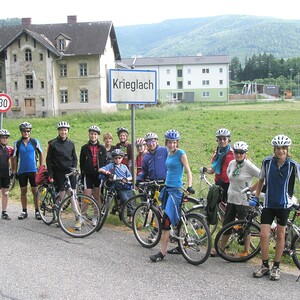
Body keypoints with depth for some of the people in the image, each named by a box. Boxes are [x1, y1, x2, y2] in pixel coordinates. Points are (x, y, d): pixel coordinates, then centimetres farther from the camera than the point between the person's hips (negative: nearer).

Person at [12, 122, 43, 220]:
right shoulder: (17, 143, 3)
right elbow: (14, 157, 7)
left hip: (33, 170, -1)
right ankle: (24, 212, 17)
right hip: (21, 171, 1)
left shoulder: (35, 142, 1)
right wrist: (14, 171, 5)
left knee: (35, 191, -1)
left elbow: (41, 154, 8)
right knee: (23, 191, 8)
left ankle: (37, 211, 6)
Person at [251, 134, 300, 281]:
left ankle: (276, 267, 23)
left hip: (284, 204, -1)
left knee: (280, 236, 9)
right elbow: (261, 180, 7)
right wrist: (255, 198, 7)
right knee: (264, 235, -2)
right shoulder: (267, 162, -6)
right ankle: (264, 266, 17)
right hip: (268, 204, 1)